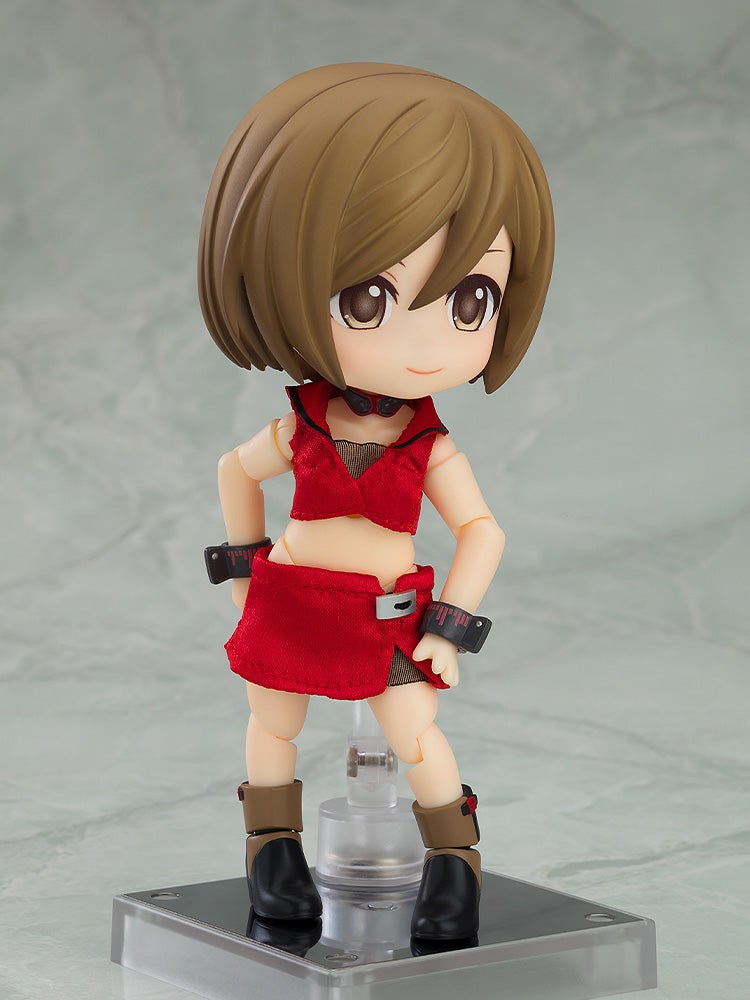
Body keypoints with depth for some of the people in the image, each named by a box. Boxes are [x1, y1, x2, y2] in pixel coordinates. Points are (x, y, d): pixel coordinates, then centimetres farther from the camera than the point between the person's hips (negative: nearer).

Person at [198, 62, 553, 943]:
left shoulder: (434, 451, -13)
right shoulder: (297, 429, -11)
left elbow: (481, 530, -5)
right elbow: (236, 469, 10)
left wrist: (450, 629, -11)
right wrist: (242, 567, 10)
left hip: (391, 621, -2)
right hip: (289, 605, 2)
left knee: (417, 740, -8)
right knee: (272, 727, 14)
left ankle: (455, 864, 10)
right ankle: (273, 852, 33)